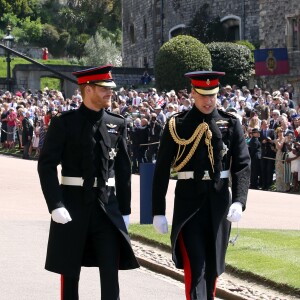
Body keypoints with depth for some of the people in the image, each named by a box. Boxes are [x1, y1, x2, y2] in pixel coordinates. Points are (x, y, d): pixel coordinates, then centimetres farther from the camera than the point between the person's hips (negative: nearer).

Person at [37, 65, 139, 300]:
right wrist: (56, 206, -16)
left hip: (108, 206, 3)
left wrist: (125, 209, 9)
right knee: (70, 271, 7)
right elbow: (46, 165, -8)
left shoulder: (117, 125, 6)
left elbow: (124, 170, 11)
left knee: (111, 270, -4)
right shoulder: (64, 123, -5)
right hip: (73, 204, -3)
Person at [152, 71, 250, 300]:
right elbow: (161, 171, 1)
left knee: (213, 266, 12)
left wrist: (238, 201, -16)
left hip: (219, 203, 3)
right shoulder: (177, 125, -1)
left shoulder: (231, 124, 4)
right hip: (188, 203, -3)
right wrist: (158, 212, -2)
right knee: (195, 265, -12)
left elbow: (243, 165, -1)